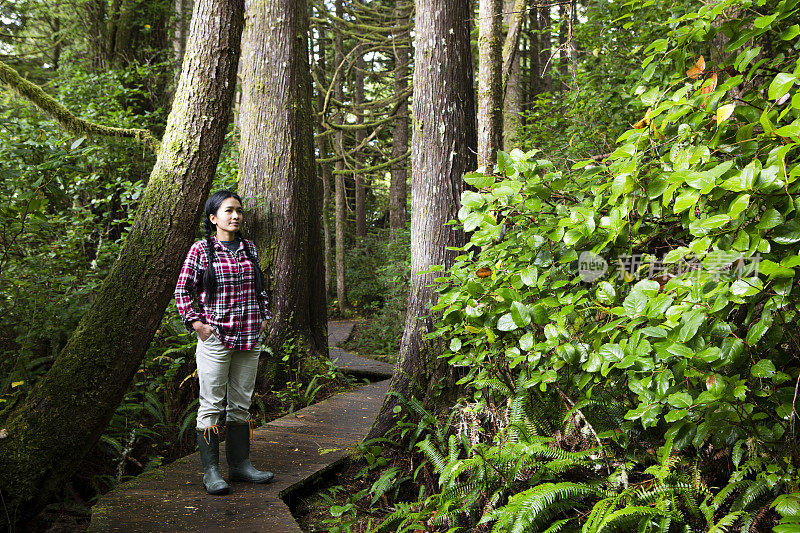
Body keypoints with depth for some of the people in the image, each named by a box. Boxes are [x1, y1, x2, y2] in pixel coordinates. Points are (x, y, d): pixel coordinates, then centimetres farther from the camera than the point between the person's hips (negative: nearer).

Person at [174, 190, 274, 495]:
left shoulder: (249, 249, 11)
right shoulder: (200, 250, -3)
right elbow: (182, 290, 0)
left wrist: (264, 316, 14)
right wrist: (195, 321, -9)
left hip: (249, 339, 5)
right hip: (215, 337, -5)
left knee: (241, 404, 12)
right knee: (211, 405, -2)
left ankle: (240, 464, 21)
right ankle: (211, 471, 5)